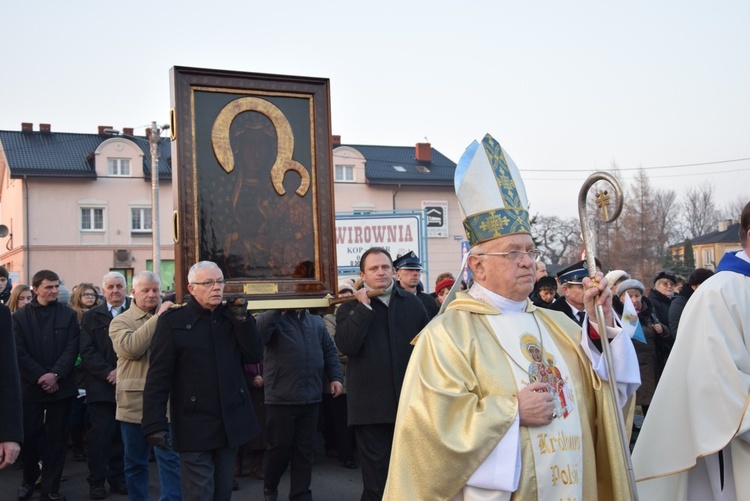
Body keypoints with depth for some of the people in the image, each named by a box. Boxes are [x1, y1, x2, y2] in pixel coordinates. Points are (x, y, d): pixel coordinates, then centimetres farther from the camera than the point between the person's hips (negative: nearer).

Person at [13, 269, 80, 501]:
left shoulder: (68, 315, 6)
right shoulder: (20, 316, 4)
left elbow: (72, 349, -2)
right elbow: (19, 352, -3)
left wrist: (55, 374, -15)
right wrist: (40, 377, -14)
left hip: (60, 385, 0)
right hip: (30, 387, 0)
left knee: (56, 438, 3)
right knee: (30, 436, 4)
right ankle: (28, 481, 26)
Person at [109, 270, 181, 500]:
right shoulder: (121, 321, 2)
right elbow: (129, 347, -18)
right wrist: (157, 318, -18)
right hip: (134, 402, 0)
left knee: (170, 458, -1)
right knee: (135, 462, 12)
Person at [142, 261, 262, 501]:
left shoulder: (232, 317, 9)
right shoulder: (173, 321, -7)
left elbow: (253, 355, 1)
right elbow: (158, 376, -10)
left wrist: (242, 317, -7)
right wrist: (155, 424, -16)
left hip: (231, 423, 5)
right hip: (195, 426, -5)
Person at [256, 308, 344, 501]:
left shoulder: (316, 321, 14)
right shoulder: (273, 318, -2)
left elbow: (329, 351, 16)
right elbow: (257, 335, -22)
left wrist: (336, 377, 4)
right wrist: (277, 310, -24)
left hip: (311, 397, 4)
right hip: (282, 398, -4)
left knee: (306, 450, 9)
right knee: (279, 448, 7)